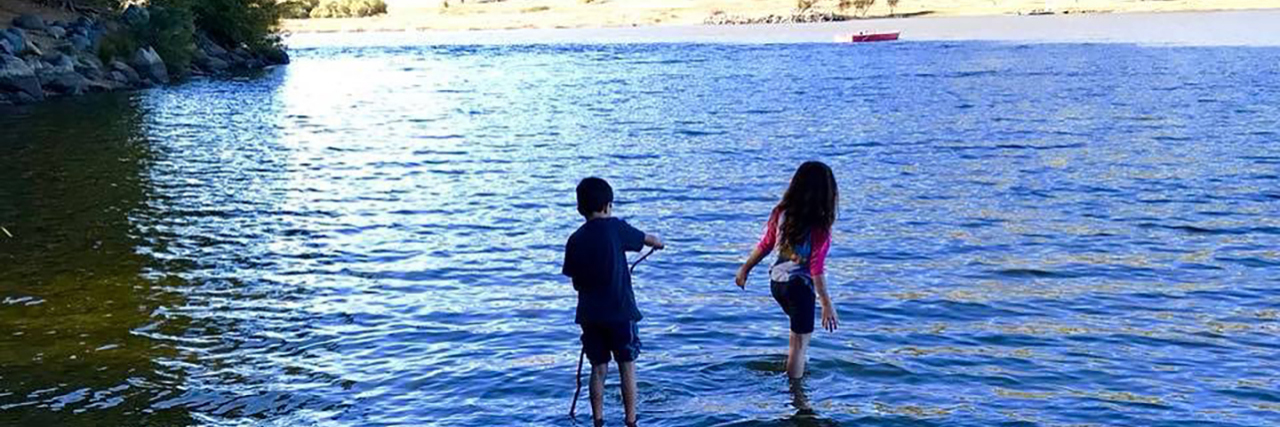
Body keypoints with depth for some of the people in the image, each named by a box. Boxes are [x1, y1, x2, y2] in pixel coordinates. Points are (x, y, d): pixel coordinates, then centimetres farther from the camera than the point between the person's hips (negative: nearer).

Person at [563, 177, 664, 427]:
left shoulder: (575, 240, 3)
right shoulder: (615, 227, -7)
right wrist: (658, 242, 32)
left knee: (599, 369, 12)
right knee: (627, 368, 7)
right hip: (620, 312, -3)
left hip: (590, 314, 3)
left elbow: (576, 284, 7)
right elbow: (647, 239, 11)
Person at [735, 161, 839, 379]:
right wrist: (827, 304, -16)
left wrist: (745, 268, 17)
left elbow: (765, 245, 4)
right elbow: (816, 269, -20)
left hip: (776, 282, 7)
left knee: (799, 327, 31)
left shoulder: (781, 213, -4)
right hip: (799, 285, -7)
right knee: (800, 342, 6)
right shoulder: (819, 228, -20)